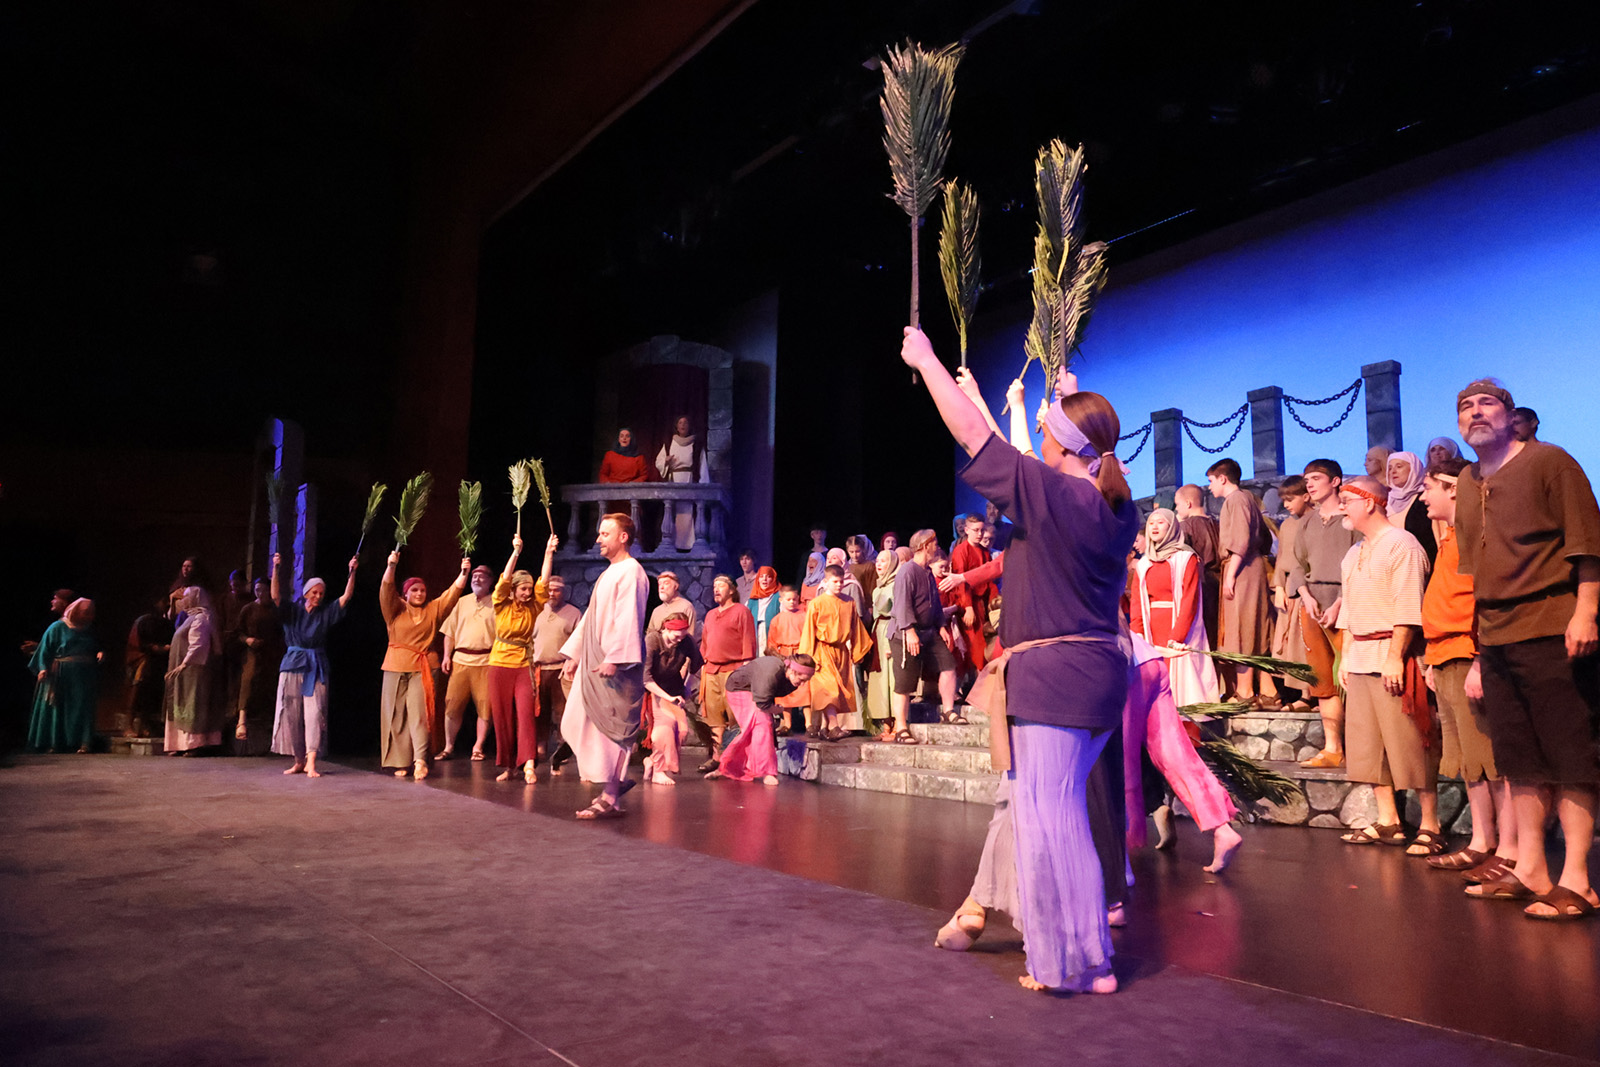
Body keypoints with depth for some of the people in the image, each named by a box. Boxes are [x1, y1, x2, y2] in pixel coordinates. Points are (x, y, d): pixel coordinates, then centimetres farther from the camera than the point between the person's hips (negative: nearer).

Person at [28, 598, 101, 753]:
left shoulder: (90, 629, 13)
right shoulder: (58, 627, 2)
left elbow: (98, 646, 19)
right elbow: (45, 649, 1)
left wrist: (100, 653, -5)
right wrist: (43, 668, -11)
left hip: (84, 677, 2)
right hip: (62, 675, -2)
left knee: (83, 707, -4)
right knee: (59, 708, 3)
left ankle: (84, 743, -5)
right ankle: (55, 743, 11)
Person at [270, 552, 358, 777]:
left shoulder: (326, 613, 7)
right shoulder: (293, 611, 5)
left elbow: (347, 596, -3)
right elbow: (276, 596, -10)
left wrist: (352, 572, -15)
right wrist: (276, 569, -23)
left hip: (316, 667, 0)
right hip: (293, 664, 1)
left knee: (315, 713, -9)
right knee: (290, 714, 2)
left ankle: (310, 762, -13)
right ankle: (299, 761, 13)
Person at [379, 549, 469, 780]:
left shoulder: (433, 610, 12)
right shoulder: (397, 609, 6)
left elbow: (453, 593, 7)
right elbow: (386, 590, -9)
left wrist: (464, 573, -6)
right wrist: (391, 566, -23)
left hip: (423, 668, 0)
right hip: (397, 668, 0)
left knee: (419, 712, -10)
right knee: (396, 715, 2)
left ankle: (420, 759, -16)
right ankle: (401, 763, 8)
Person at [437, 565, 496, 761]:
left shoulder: (496, 603, 4)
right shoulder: (462, 602, 16)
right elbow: (450, 631, 17)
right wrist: (446, 656, 7)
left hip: (486, 661, -3)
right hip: (460, 660, 3)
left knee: (484, 707, -3)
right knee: (452, 704, 3)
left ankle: (478, 747, 8)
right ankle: (448, 747, 13)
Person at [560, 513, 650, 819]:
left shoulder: (631, 572, -11)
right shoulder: (609, 573, 20)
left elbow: (627, 619, -21)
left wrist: (613, 659, -26)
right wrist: (573, 655, 20)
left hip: (614, 666, -10)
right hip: (593, 662, 10)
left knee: (609, 729, -6)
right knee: (575, 725, 11)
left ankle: (610, 799, 0)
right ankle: (615, 781, 21)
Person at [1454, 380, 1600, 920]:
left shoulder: (1549, 461, 1)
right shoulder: (1468, 485, 18)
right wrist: (1478, 655, 17)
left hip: (1550, 630, -6)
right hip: (1496, 638, 6)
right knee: (1520, 759, 9)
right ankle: (1531, 870, 16)